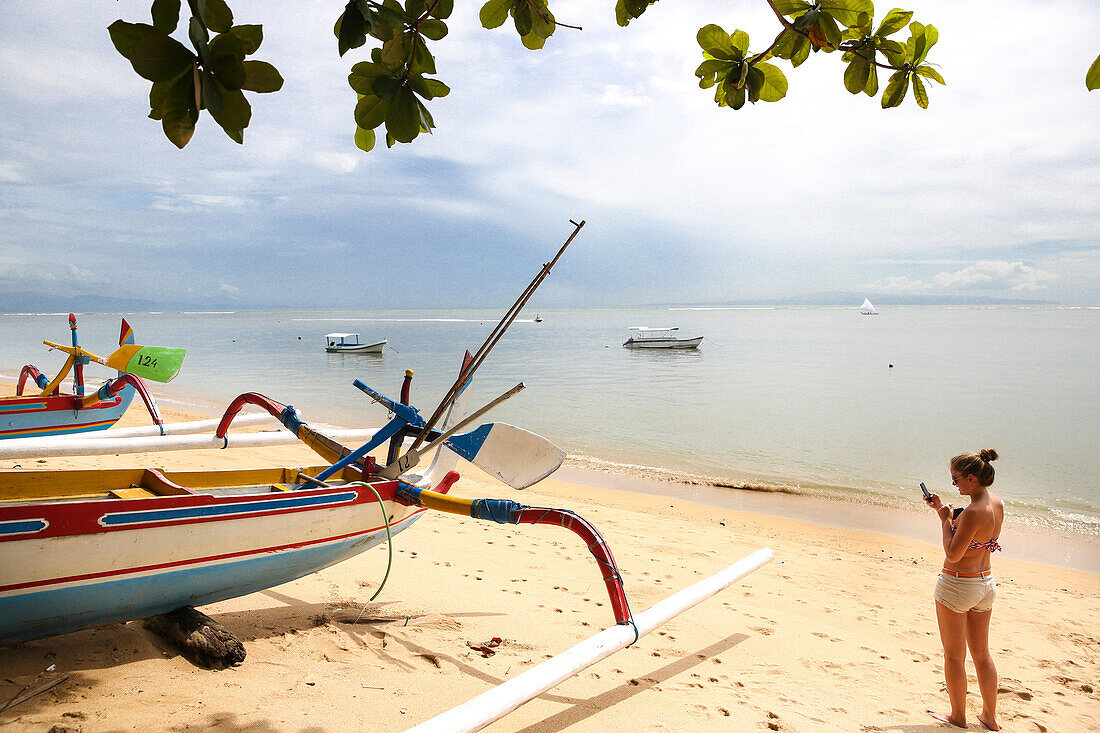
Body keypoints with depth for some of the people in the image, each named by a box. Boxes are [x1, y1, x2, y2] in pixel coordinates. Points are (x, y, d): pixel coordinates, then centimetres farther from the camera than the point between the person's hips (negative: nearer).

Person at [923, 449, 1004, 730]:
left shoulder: (974, 511, -25)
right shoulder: (997, 504, 2)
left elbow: (953, 553, -22)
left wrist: (946, 519, -13)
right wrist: (944, 510, 10)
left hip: (956, 585, -9)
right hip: (986, 583, 9)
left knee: (954, 655, 9)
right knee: (981, 654, 20)